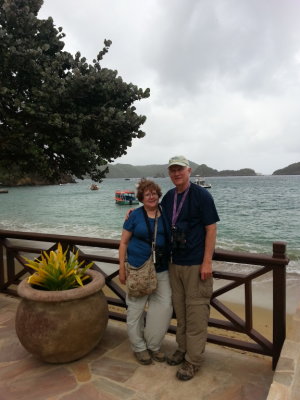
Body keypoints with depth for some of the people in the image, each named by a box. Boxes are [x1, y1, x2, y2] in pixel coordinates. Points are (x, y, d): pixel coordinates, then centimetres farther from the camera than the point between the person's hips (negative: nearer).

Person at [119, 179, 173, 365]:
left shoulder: (165, 215, 6)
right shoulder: (135, 215, -3)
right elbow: (124, 242, -1)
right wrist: (122, 268, -4)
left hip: (161, 270, 3)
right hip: (138, 269, -3)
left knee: (164, 306, 3)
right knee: (136, 308, 7)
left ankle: (153, 345, 25)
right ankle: (139, 347, 28)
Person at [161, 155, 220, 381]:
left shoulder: (201, 195, -10)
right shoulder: (169, 197, 7)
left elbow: (211, 229, -11)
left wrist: (207, 262, -15)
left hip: (196, 264, -6)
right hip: (175, 263, 6)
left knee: (196, 311, 2)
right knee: (180, 308, 16)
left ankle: (193, 360, 17)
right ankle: (183, 349, 33)